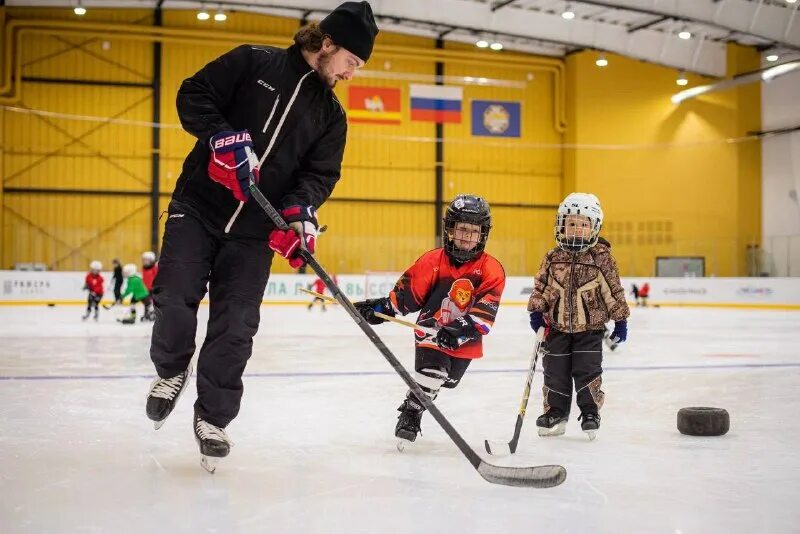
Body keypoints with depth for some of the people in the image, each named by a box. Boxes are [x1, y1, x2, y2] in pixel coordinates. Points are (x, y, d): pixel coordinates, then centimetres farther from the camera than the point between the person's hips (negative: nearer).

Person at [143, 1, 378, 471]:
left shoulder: (332, 115, 11)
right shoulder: (254, 62, -1)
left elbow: (321, 172, 4)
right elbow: (193, 95, -3)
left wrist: (300, 209, -15)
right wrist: (225, 136, -19)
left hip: (256, 230, 3)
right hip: (199, 206, -2)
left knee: (235, 327, -3)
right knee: (174, 299, -10)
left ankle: (213, 418, 13)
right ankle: (172, 370, 23)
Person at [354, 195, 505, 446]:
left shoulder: (492, 270, -13)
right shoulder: (432, 261, -12)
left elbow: (485, 312, -22)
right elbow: (406, 293, -4)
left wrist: (462, 330, -35)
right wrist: (381, 307, -13)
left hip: (465, 340, 3)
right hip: (431, 331, -3)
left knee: (447, 380, 19)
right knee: (433, 371, -23)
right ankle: (409, 414, -4)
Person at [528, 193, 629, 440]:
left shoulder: (601, 256, -6)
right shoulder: (554, 257, 0)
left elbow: (614, 290, -2)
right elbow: (541, 285, 7)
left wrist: (620, 320, -1)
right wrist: (536, 311, -1)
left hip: (590, 327, -2)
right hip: (557, 326, 3)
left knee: (587, 371, -2)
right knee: (555, 371, 7)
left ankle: (590, 413, 14)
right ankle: (556, 413, 20)